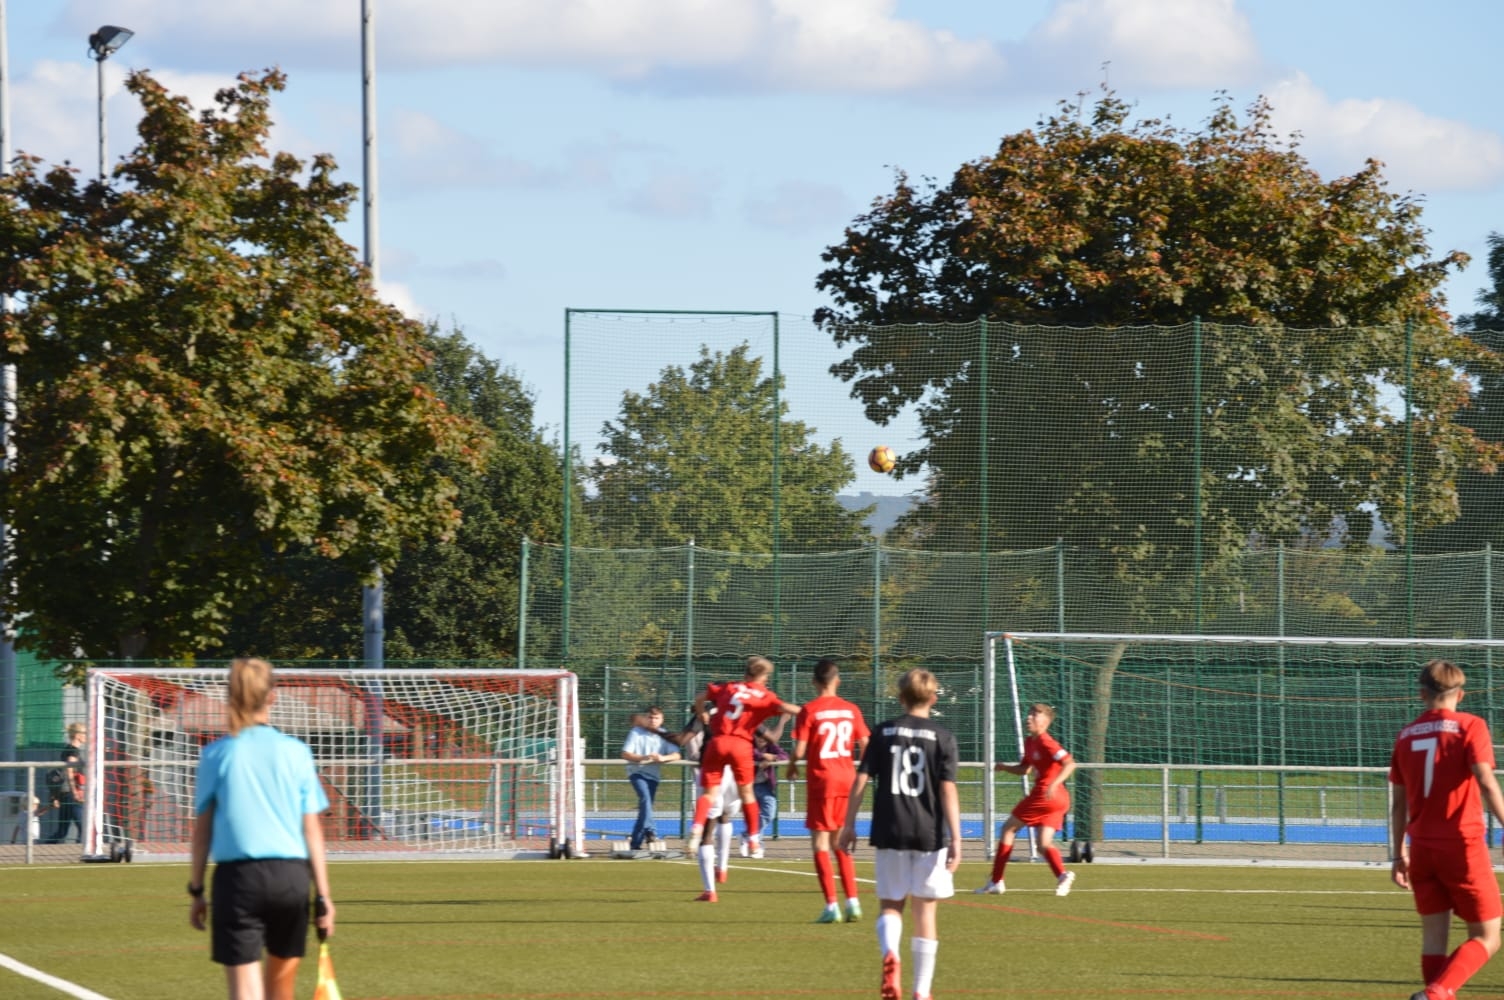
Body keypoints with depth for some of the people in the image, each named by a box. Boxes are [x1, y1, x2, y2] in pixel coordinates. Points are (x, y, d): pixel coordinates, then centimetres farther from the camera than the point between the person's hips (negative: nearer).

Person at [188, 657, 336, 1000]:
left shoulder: (216, 754, 1)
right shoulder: (296, 752, 2)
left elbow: (201, 830, 3)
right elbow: (312, 830, 2)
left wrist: (196, 890, 11)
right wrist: (324, 895, 6)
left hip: (237, 877, -2)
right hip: (291, 875, 2)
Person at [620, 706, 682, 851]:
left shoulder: (663, 735, 3)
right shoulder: (636, 733, -7)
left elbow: (676, 755, -3)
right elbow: (625, 754, -14)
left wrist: (663, 758, -24)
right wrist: (643, 758, -29)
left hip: (653, 775, 4)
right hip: (637, 772, -4)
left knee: (644, 809, 5)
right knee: (645, 798, -28)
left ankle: (635, 843, 14)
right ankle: (650, 831, -36)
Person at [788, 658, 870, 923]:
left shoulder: (809, 711, -9)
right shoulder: (851, 710, 3)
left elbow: (799, 751, -13)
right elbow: (865, 748, 3)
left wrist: (792, 767, 8)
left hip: (821, 781, -4)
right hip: (847, 780, 4)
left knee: (820, 842, 0)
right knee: (840, 842, 17)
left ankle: (831, 906, -7)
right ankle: (852, 901, 11)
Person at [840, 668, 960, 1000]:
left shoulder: (883, 733, 4)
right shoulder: (943, 737, -2)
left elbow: (861, 780, 1)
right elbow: (948, 789, -8)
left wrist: (848, 825, 9)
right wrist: (956, 838, -9)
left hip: (890, 832, 1)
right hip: (929, 833, -1)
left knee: (891, 904, 10)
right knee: (926, 910, 8)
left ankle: (890, 954, -23)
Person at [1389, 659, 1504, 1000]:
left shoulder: (1406, 735, 10)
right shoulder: (1470, 727, -4)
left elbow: (1399, 802, 14)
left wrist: (1398, 854, 21)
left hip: (1422, 848, 5)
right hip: (1464, 845, -5)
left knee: (1434, 936, 9)